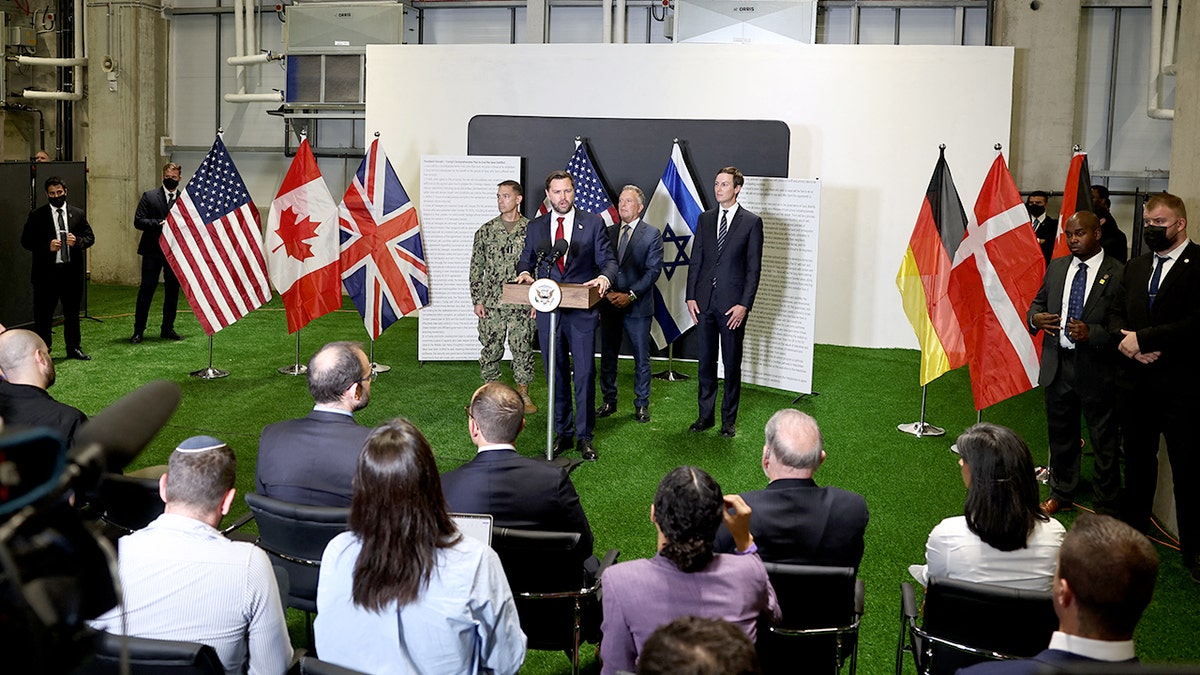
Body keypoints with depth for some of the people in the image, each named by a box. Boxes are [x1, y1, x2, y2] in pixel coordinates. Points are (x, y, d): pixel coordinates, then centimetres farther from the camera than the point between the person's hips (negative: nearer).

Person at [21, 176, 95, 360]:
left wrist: (78, 241, -12)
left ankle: (74, 348, 22)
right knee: (43, 313, 2)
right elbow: (26, 240, -2)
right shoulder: (37, 216, 0)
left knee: (72, 312, 12)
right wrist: (47, 245, -17)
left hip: (72, 271, 3)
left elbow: (90, 237, 10)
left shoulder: (78, 214, 8)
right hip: (46, 272, -2)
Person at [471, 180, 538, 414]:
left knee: (522, 348, 5)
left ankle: (523, 394, 19)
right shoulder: (486, 230, 4)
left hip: (522, 304, -1)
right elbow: (476, 267, 6)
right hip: (491, 303, 1)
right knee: (490, 348, 5)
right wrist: (477, 300, 0)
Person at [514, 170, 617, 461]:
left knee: (585, 373, -2)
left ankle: (584, 436, 9)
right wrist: (525, 273, -8)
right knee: (556, 375, 10)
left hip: (581, 310, -3)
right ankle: (563, 433, 22)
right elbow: (526, 261, 15)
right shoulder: (535, 227, 9)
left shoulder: (593, 223, 1)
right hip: (547, 310, 3)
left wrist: (605, 277, -22)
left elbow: (608, 260, 0)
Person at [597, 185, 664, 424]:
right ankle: (609, 401, 21)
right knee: (608, 356, 9)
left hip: (638, 306, -4)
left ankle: (641, 404, 15)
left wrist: (630, 295, -16)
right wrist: (607, 292, -9)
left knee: (641, 358, 4)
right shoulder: (609, 233, 10)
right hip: (609, 305, 4)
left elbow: (653, 270, -9)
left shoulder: (652, 234, -2)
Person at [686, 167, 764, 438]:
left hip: (733, 304, -4)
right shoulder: (705, 219, 10)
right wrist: (691, 296, 2)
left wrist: (744, 304, -12)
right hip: (704, 302, 4)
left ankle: (728, 419, 15)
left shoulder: (752, 222, -2)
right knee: (706, 361, 10)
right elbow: (695, 260, 10)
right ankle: (705, 415, 20)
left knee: (732, 363, 5)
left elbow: (754, 267, -5)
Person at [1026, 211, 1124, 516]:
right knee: (1061, 434, 19)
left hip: (1096, 369, -5)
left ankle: (1106, 508, 19)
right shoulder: (1057, 267, 9)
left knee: (1105, 442, 6)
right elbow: (1038, 303, 17)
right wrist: (1035, 317, -6)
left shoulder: (1118, 273, -10)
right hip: (1058, 365, 5)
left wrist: (1092, 333, -28)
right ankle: (1061, 493, 36)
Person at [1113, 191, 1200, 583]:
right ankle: (1133, 530, 32)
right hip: (1136, 382, 6)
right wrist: (1129, 342, -8)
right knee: (1138, 459, 18)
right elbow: (1119, 315, 13)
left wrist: (1143, 339, -17)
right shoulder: (1135, 267, 13)